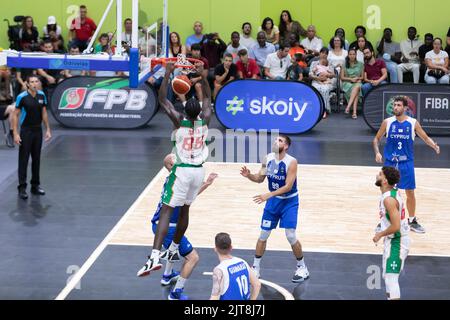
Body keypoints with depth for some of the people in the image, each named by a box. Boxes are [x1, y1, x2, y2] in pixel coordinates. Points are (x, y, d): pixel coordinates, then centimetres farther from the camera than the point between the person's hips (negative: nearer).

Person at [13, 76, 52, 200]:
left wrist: (48, 129, 8)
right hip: (26, 131, -5)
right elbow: (16, 115, -9)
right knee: (23, 159, -2)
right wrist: (15, 133, -14)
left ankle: (35, 185, 19)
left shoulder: (41, 95, 2)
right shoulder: (22, 97, -12)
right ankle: (22, 187, 2)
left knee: (36, 159, 10)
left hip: (38, 131, 5)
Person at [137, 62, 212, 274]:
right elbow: (207, 98, 15)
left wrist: (167, 74, -3)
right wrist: (202, 76, 14)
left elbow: (162, 99, -5)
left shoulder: (179, 121, -12)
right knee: (185, 208, 20)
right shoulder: (205, 120, -3)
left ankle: (155, 256, -22)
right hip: (199, 171, 5)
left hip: (182, 170, -5)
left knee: (166, 210, -8)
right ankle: (174, 250, 33)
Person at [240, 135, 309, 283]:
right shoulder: (268, 159, -6)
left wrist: (269, 195, -36)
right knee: (263, 234, 7)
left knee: (290, 236, -10)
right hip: (273, 200, 5)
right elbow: (260, 178, 5)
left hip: (289, 201, -5)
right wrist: (249, 175, -16)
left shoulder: (291, 162, -23)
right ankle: (255, 267, 20)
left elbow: (288, 186, -27)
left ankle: (302, 268, 10)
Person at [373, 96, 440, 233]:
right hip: (390, 162, 0)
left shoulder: (413, 123, -5)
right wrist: (377, 152, -11)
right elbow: (377, 139, 6)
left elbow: (425, 137, 3)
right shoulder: (387, 122, -3)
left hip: (406, 163, 0)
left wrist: (434, 146, -17)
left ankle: (412, 221, 20)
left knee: (410, 192, 5)